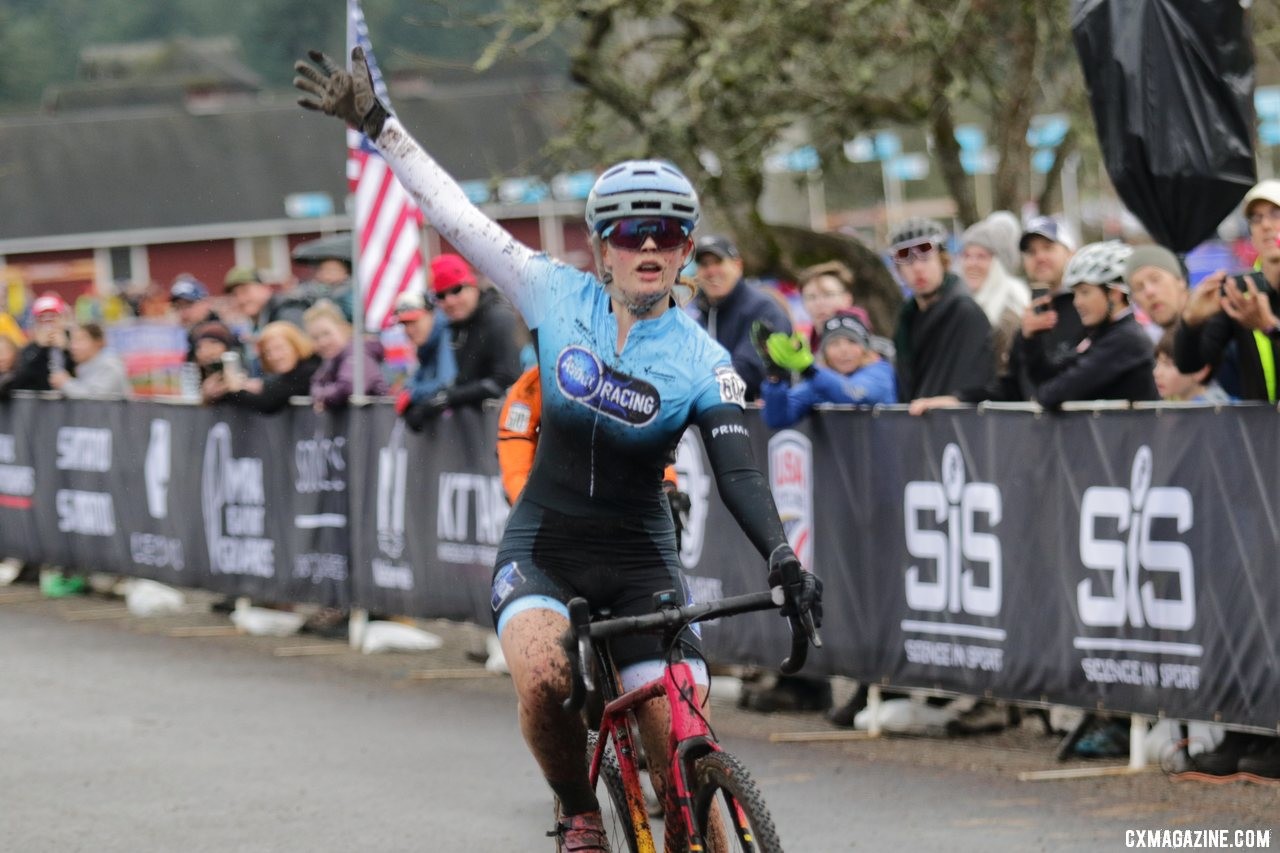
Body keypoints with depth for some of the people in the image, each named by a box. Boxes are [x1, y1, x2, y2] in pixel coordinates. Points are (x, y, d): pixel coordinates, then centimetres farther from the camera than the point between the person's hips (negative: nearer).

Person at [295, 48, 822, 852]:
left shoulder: (702, 361, -7)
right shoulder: (561, 298, -4)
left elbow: (739, 470, -17)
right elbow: (460, 216, -1)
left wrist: (783, 557, -36)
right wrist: (376, 122, 0)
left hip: (640, 559, 0)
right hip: (542, 545, 0)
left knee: (684, 750, -12)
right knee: (543, 677, -31)